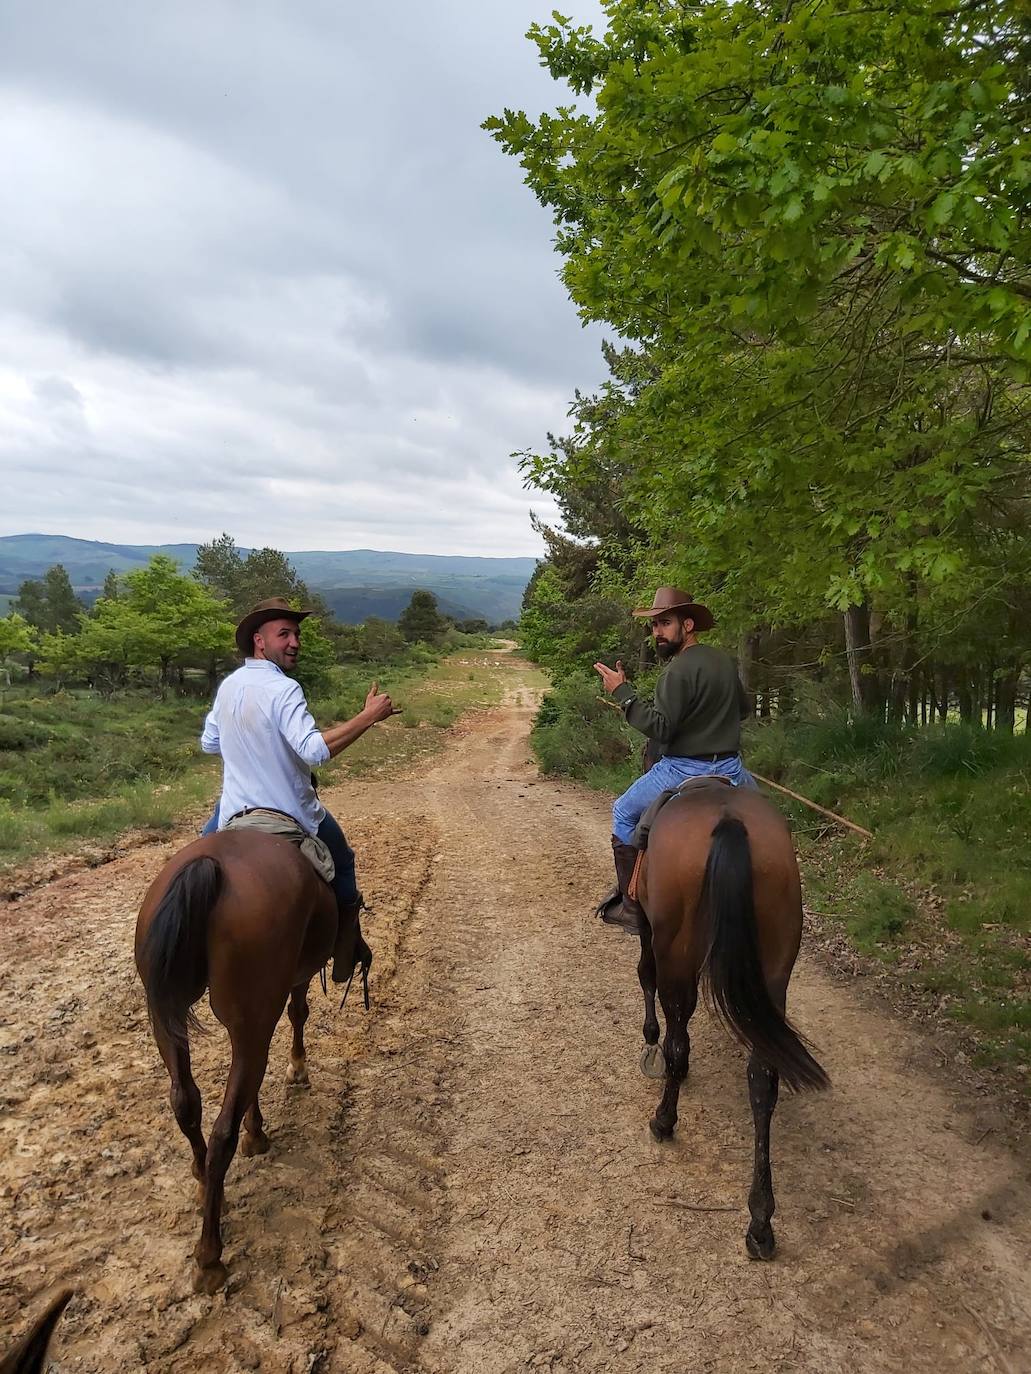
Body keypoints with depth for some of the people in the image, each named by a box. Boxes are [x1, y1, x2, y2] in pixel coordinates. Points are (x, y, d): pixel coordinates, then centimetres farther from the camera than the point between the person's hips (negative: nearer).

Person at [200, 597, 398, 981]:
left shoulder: (228, 686, 0)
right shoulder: (284, 689, -22)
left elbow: (209, 743, 13)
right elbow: (315, 749, -35)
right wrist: (368, 716, -32)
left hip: (234, 814, 5)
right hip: (294, 816, -5)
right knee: (343, 864, 22)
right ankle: (346, 954, 28)